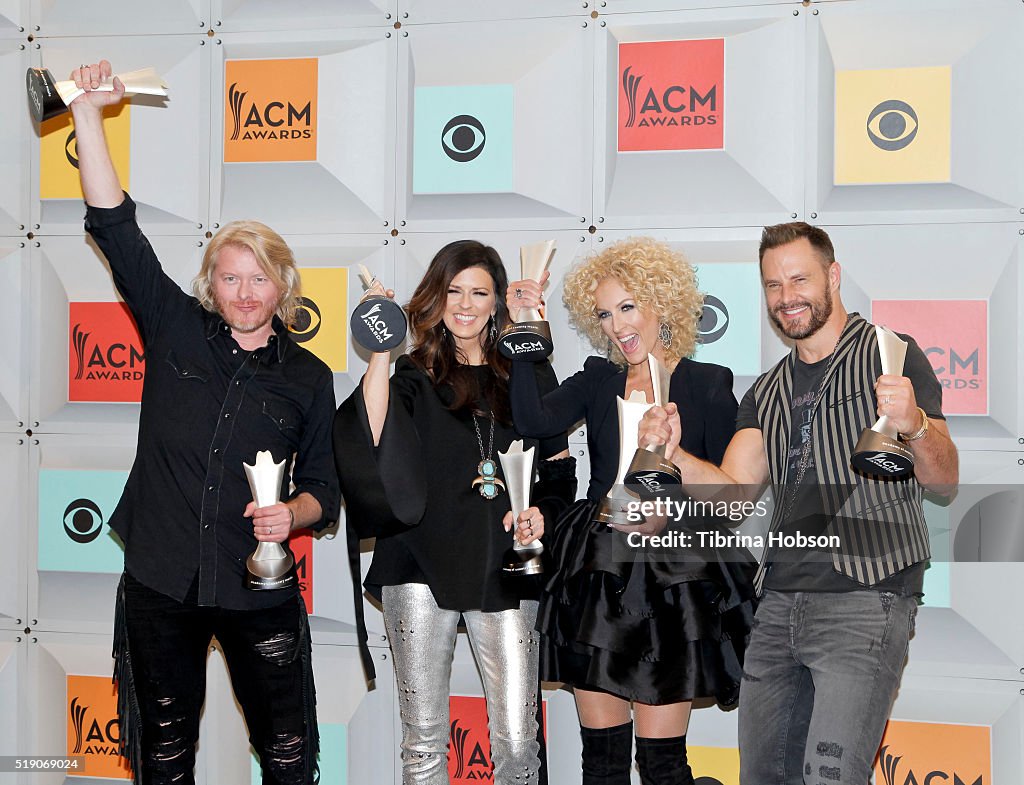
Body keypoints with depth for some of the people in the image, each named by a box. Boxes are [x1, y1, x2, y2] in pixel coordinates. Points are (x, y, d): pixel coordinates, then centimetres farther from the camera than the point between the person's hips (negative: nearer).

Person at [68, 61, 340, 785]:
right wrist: (88, 112, -10)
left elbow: (324, 485, 7)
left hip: (259, 590, 0)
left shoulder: (309, 377, 3)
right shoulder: (176, 331, 0)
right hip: (161, 585, 1)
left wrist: (292, 514, -15)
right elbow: (115, 227, -4)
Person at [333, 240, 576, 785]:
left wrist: (541, 513, -2)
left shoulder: (531, 376, 12)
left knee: (517, 739, -2)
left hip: (505, 571, 1)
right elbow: (377, 440, -13)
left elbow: (560, 471, 17)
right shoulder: (414, 376, 7)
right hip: (423, 568, -1)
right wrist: (380, 352, -16)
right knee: (423, 734, 6)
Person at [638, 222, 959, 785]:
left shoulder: (891, 356, 2)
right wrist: (672, 453, -10)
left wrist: (916, 426, -25)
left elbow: (944, 483, -4)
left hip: (865, 600, -6)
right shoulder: (766, 393, 19)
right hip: (780, 605, 6)